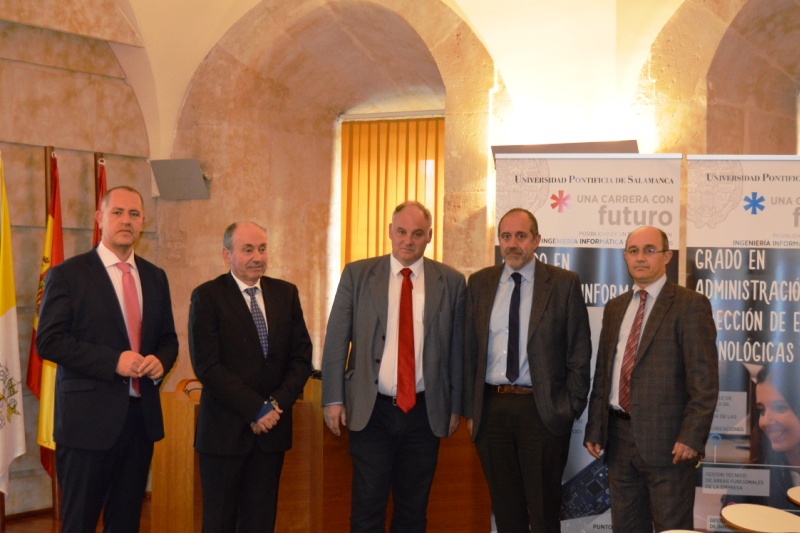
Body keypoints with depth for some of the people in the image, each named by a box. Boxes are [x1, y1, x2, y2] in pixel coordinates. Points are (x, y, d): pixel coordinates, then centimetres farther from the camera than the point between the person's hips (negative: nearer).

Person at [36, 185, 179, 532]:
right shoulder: (67, 274, -5)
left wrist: (160, 361, -6)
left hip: (142, 415, 5)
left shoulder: (155, 277, 12)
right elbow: (48, 341, -12)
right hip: (89, 418, -5)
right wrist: (114, 361, -20)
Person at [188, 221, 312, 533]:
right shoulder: (207, 296, -5)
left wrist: (279, 404, -7)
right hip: (225, 429, -3)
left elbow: (301, 355, 7)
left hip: (272, 425, 4)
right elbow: (206, 365, -13)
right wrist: (256, 410, -14)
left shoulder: (286, 293, 8)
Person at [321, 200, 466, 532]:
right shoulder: (357, 275, 1)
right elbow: (336, 339, 0)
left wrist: (455, 406, 5)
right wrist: (333, 399, -4)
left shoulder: (451, 282, 2)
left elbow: (457, 347, 5)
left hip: (425, 412, 1)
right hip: (370, 409, -1)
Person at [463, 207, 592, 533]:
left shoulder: (564, 283, -1)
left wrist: (570, 408, -5)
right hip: (491, 410, 3)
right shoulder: (480, 283, 8)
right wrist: (470, 408, 4)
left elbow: (579, 354, -1)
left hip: (542, 410, -3)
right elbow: (469, 350, 8)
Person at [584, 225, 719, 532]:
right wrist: (594, 429, 9)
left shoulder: (690, 305, -6)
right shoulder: (615, 307, 14)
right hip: (619, 436, 6)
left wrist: (692, 437, -18)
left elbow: (704, 380, -11)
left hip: (666, 439, -6)